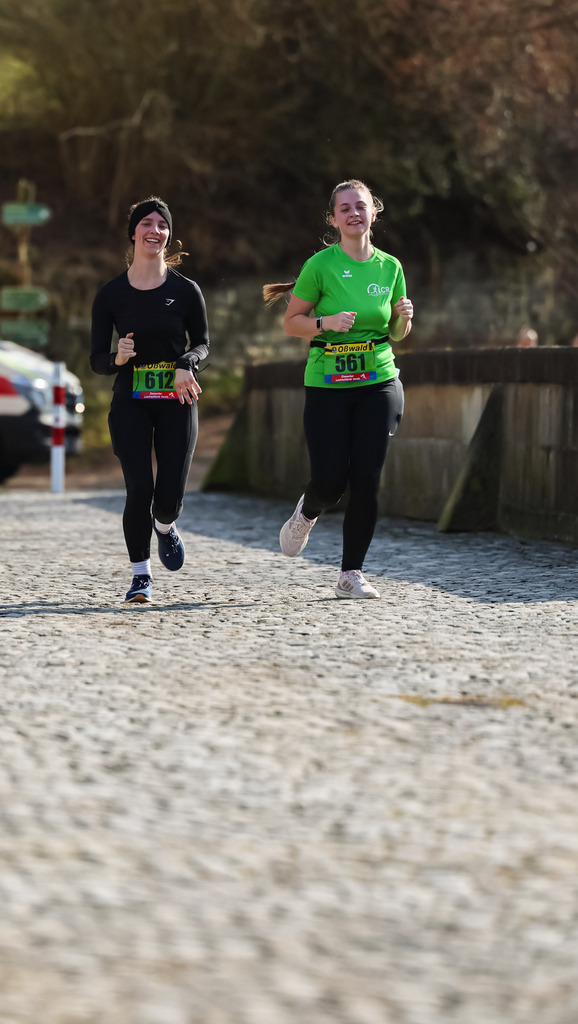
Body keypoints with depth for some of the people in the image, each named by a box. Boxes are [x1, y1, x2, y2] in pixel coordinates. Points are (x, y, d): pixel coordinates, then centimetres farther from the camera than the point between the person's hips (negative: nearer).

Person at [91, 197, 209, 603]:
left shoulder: (185, 290, -1)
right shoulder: (111, 295, -1)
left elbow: (203, 342, 10)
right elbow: (97, 360, 3)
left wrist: (187, 364, -12)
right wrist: (118, 358, -20)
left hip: (177, 402, 0)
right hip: (130, 404, 0)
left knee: (170, 497, -5)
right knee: (140, 489, -13)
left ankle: (164, 527, 34)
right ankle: (141, 574, 7)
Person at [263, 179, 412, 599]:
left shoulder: (390, 266, 6)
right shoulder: (321, 265, -5)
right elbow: (291, 323, -1)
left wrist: (404, 317, -6)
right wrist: (325, 322, -19)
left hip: (379, 382, 3)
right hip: (328, 385, -2)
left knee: (367, 479, -5)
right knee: (330, 481, -7)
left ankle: (351, 574, 5)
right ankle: (307, 512, 31)